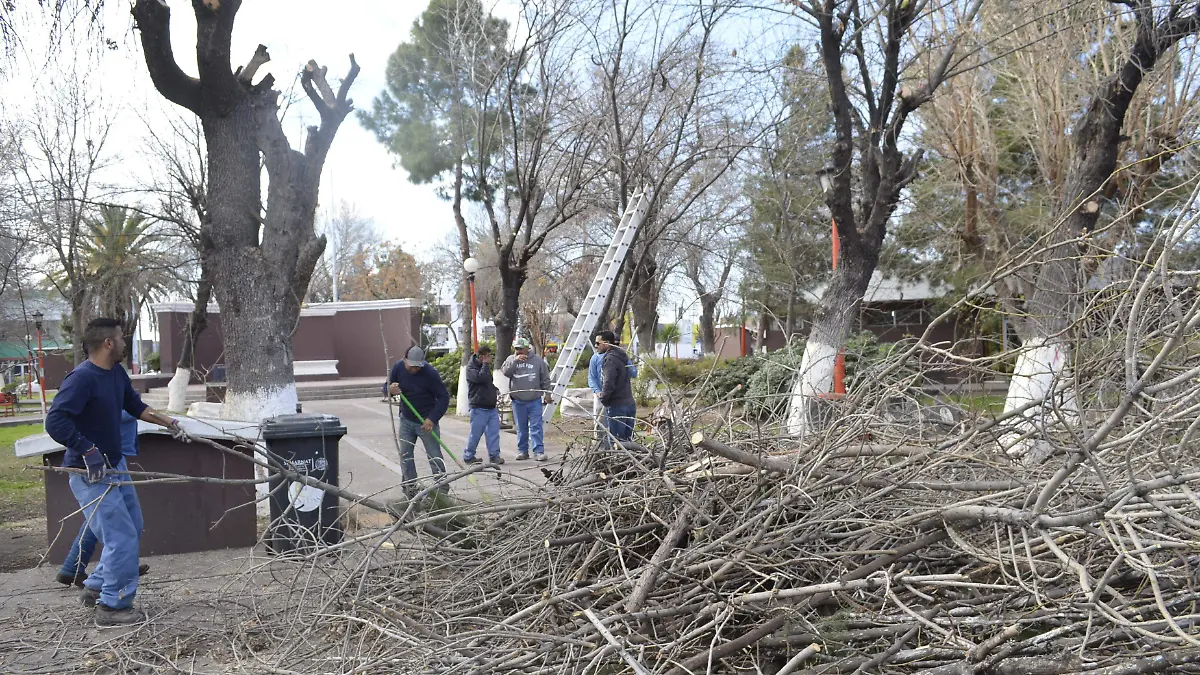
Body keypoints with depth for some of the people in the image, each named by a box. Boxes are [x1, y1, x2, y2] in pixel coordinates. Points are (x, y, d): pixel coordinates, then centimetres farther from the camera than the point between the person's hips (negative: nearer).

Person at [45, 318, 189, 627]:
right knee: (122, 538, -8)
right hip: (91, 474, -10)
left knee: (133, 529, 18)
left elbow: (136, 406, 19)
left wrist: (170, 423, 18)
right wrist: (89, 451, -31)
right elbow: (55, 421, -30)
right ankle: (111, 607, 6)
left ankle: (95, 587, 32)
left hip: (115, 466, 10)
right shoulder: (82, 378, -23)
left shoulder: (117, 373, 4)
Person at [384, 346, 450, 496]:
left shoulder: (430, 373, -21)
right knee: (405, 455, 6)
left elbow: (444, 397, -17)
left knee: (434, 455, -1)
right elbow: (385, 386, 3)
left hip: (427, 422, -5)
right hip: (406, 420, 5)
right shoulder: (398, 367, -8)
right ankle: (410, 486, 17)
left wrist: (432, 419, -23)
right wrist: (390, 389, -22)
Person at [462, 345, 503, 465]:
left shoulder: (485, 366, 17)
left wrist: (495, 390, 11)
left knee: (494, 432, 3)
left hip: (491, 406, 8)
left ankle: (494, 455, 8)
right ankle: (468, 456, 12)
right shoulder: (471, 367, -8)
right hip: (479, 407, -8)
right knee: (476, 433, -1)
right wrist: (485, 364, -15)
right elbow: (481, 377, -26)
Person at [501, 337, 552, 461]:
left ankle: (539, 451, -4)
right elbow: (505, 372, -11)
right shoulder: (511, 359, 6)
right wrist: (516, 361, -18)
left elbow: (545, 379, 7)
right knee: (521, 428, 9)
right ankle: (522, 451, 18)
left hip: (535, 401, -1)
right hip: (518, 401, 2)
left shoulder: (537, 360, 3)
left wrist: (547, 393, 3)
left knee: (536, 427, -4)